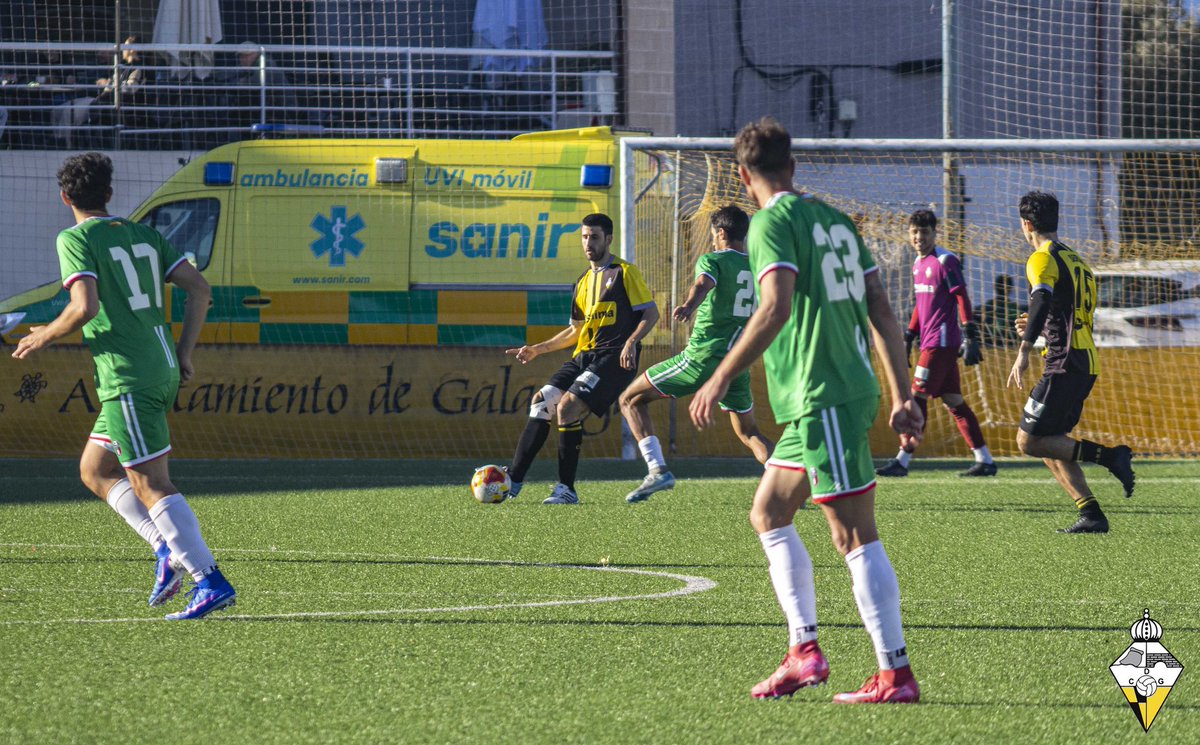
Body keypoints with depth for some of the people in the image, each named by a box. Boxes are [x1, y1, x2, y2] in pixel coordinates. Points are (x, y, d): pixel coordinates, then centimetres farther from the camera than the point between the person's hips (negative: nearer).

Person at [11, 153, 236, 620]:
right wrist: (184, 352, 16)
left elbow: (85, 307, -18)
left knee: (150, 484, -9)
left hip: (126, 379, -8)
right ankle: (168, 547, 5)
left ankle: (211, 581, -15)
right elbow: (199, 289, 11)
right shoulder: (143, 235, 15)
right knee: (94, 471, 18)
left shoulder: (75, 239, -5)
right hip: (163, 372, 8)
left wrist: (46, 337, 0)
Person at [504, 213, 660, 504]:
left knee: (567, 407, -23)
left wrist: (631, 341, -22)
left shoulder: (625, 273, 0)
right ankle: (513, 480, -7)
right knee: (541, 402, -7)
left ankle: (566, 489, -18)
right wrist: (538, 349, 20)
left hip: (612, 358, -8)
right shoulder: (584, 281, 23)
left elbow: (651, 313, -6)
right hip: (583, 357, 8)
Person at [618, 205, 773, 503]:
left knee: (631, 400, 4)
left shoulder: (712, 260, -3)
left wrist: (689, 306, -49)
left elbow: (704, 283, -27)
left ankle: (658, 469, -12)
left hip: (702, 358, -6)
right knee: (749, 433, 20)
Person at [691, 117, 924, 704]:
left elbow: (776, 308, -22)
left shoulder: (773, 222, -8)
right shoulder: (834, 220, 16)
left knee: (854, 534, -8)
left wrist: (721, 378, -18)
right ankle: (804, 651, 14)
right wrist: (902, 397, 15)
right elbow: (882, 312, 14)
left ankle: (896, 674, -10)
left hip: (822, 398, -9)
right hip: (852, 388, 9)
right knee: (768, 514, 18)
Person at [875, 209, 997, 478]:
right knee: (953, 401, 8)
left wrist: (970, 337, -19)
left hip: (942, 342, -9)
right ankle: (985, 460, 10)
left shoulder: (945, 261, -11)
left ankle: (902, 460, -7)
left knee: (917, 396, -9)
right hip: (929, 342, 9)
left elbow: (962, 300, -14)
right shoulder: (918, 264, 15)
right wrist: (908, 338, 22)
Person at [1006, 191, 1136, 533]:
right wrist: (1039, 328, 34)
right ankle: (1092, 515, 3)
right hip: (1087, 363, 9)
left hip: (1064, 364, -9)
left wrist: (1024, 351, -34)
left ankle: (1110, 456, -15)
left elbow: (1043, 300, -26)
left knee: (1029, 441, -6)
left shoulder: (1043, 258, -7)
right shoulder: (1077, 261, 21)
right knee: (1050, 445, 12)